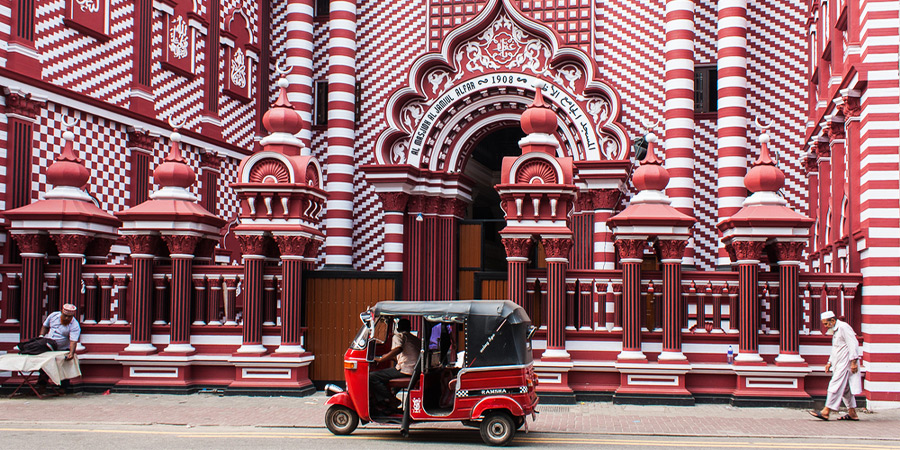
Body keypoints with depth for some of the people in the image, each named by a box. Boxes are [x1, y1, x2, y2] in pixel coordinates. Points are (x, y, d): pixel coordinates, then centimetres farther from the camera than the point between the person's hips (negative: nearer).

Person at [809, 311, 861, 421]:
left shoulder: (843, 327, -11)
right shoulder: (835, 331, 20)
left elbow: (853, 344, -18)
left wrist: (853, 361, -21)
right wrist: (830, 363, 20)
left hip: (845, 364, -10)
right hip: (839, 365, 10)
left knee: (836, 386, -12)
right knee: (845, 389, 11)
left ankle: (826, 412, -14)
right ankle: (852, 413, 15)